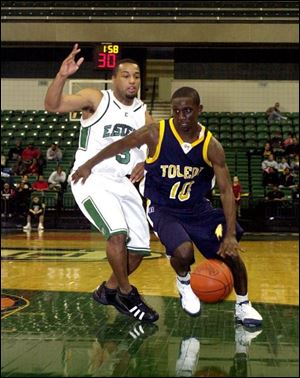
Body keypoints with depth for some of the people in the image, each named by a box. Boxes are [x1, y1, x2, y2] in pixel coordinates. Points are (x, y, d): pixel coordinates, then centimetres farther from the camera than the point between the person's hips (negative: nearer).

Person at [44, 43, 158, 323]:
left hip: (124, 184, 6)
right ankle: (126, 295, -4)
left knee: (140, 247, 5)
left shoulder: (144, 115, 8)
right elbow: (52, 106, -17)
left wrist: (145, 163, -6)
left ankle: (109, 289, 28)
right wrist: (62, 76, -34)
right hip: (92, 180, -6)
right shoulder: (96, 99, -6)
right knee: (118, 233, -26)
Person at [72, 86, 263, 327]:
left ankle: (243, 305, 17)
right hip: (162, 208, -2)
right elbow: (120, 145, -3)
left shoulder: (211, 146, -16)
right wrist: (89, 165, 2)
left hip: (198, 207, 2)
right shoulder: (155, 134, -20)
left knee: (230, 252, -9)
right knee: (184, 251, -28)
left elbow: (226, 191, -16)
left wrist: (230, 234, -25)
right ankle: (184, 283, 10)